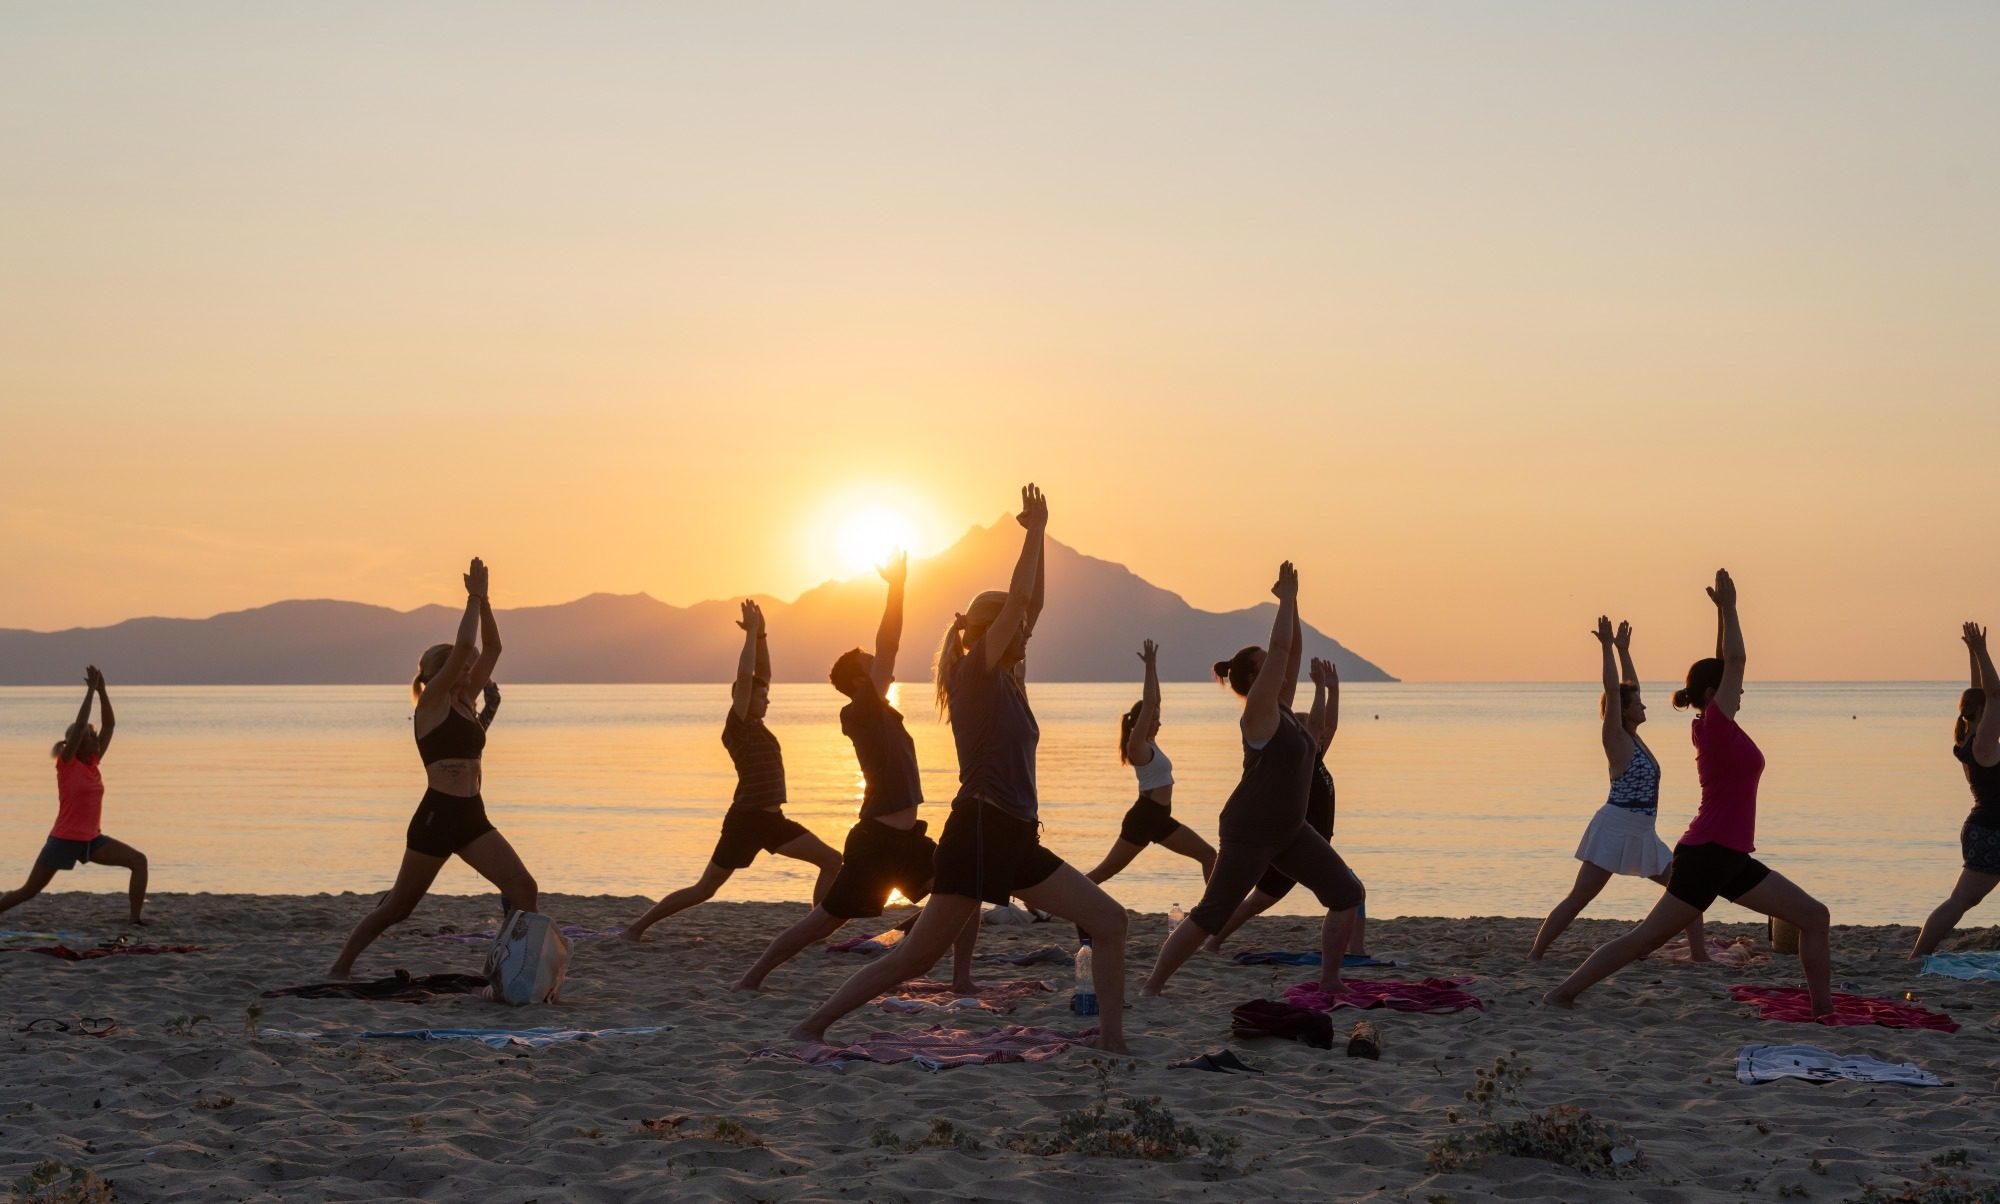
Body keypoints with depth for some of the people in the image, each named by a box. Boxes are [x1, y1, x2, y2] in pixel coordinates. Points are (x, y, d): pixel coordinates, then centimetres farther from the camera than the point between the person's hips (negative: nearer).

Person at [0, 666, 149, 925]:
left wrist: (102, 691, -5)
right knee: (29, 891, 2)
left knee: (138, 861, -11)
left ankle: (137, 918, -11)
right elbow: (79, 725, -22)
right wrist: (91, 691, -20)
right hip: (64, 840, -6)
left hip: (92, 840, 6)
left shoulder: (93, 761, 6)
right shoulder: (66, 764, -10)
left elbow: (110, 724, 4)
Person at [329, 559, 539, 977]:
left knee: (523, 888, -10)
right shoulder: (431, 702, -6)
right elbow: (464, 645, -17)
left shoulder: (464, 701, 14)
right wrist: (474, 598, -7)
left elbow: (491, 648, 14)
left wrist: (483, 600, 5)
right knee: (399, 904, 4)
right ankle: (341, 967, 19)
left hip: (472, 818, 7)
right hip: (436, 817, -7)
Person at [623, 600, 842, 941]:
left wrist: (760, 634, 5)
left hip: (772, 820, 8)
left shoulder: (756, 725, 12)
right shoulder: (737, 727, -9)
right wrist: (751, 633, -15)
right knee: (704, 889, -3)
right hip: (745, 820, -8)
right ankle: (638, 925, 7)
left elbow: (763, 673, 15)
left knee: (832, 861, -2)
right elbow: (744, 677, -21)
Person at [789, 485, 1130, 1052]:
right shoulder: (975, 674, -6)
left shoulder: (1007, 680, 17)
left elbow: (1029, 603, 20)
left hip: (1015, 842, 9)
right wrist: (1035, 531, -1)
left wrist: (1037, 531, 15)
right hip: (979, 834, -9)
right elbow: (1020, 598, -11)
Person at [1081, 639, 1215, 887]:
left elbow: (1154, 702, 16)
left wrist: (1153, 665, 11)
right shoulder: (1137, 746, -11)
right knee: (1105, 871, -4)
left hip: (1160, 819, 9)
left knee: (1208, 855, 2)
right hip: (1143, 817, -9)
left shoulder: (1149, 743, 12)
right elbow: (1147, 704, -19)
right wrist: (1150, 665, -15)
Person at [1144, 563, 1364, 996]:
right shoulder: (1259, 712, -16)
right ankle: (1152, 987, 5)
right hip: (1249, 832, -9)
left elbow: (1293, 649, 8)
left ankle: (1330, 980, 9)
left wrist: (1291, 600, 1)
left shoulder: (1281, 707, 7)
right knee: (1211, 914, -4)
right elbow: (1280, 647, -22)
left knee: (1348, 894, 3)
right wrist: (1287, 597, -15)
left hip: (1288, 831, 9)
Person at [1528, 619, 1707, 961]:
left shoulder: (1633, 739, 13)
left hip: (1642, 833, 9)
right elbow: (1613, 692, -16)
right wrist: (1608, 648, -15)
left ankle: (1699, 952, 9)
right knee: (1579, 897, -9)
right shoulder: (1615, 739, -7)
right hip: (1616, 827, -9)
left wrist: (1624, 650, 21)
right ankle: (1535, 953, -8)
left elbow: (1627, 687, 21)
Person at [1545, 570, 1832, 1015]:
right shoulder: (1716, 724, -11)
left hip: (1730, 860, 10)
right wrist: (1727, 608, -5)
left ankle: (1824, 1007, 6)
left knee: (1814, 917, 5)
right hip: (1706, 855, -10)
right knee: (1645, 938, -6)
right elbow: (1735, 658, -13)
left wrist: (1724, 611, 17)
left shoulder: (1716, 727, 12)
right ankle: (1564, 992, 0)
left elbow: (1726, 663, 20)